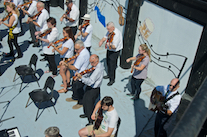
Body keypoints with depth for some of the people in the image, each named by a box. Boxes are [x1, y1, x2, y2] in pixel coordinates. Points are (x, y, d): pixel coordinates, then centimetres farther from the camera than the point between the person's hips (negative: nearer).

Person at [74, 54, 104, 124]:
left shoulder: (98, 70, -32)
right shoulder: (96, 65, -2)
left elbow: (90, 81, -37)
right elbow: (90, 74, 10)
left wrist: (81, 77, -43)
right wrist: (80, 76, -4)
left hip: (93, 90, -10)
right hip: (90, 87, 10)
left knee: (89, 105, 5)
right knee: (85, 100, 27)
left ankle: (91, 122, 25)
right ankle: (86, 114, 53)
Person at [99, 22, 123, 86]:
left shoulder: (117, 34, -30)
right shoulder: (110, 31, -4)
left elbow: (114, 46, -32)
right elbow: (105, 37, 5)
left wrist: (110, 45, -52)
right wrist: (102, 41, -16)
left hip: (114, 52, -9)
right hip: (109, 50, 9)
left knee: (112, 65, -1)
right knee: (108, 63, 23)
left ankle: (112, 79, 16)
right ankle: (109, 75, 45)